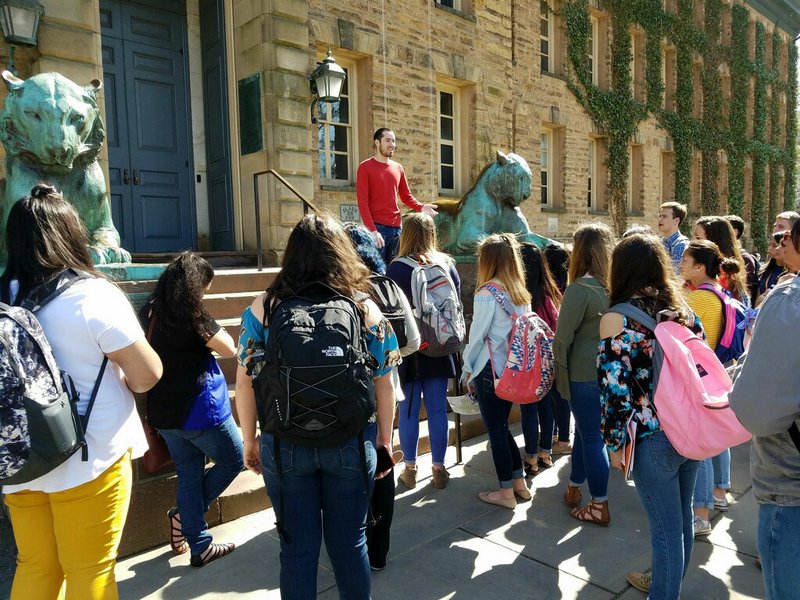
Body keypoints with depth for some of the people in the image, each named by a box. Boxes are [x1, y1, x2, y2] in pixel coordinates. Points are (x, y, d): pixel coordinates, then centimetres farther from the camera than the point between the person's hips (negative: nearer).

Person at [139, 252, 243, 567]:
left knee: (189, 475, 15)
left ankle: (201, 546, 23)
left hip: (163, 411, 7)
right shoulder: (192, 314, -17)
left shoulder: (148, 313, 4)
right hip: (199, 409, -7)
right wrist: (209, 332, 4)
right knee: (233, 461, 13)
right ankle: (182, 516, 14)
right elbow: (229, 349, -12)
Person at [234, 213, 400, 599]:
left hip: (284, 444, 0)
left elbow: (244, 380, -1)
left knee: (297, 545, 15)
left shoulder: (264, 307, -3)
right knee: (349, 541, 17)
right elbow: (384, 383, 0)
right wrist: (384, 438, 12)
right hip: (350, 443, 0)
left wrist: (249, 440, 11)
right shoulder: (365, 307, -4)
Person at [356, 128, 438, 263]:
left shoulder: (398, 168, 15)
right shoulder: (365, 167, -2)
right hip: (377, 227, -6)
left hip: (396, 228, 6)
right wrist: (372, 230, -19)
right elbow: (362, 202, -9)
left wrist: (421, 207, -1)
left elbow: (406, 196, 20)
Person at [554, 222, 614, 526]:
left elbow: (563, 338, -14)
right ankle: (574, 490, 36)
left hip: (585, 373, -6)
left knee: (592, 438, 6)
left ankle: (600, 507, 19)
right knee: (586, 430, 20)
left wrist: (561, 373, 0)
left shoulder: (579, 289, -18)